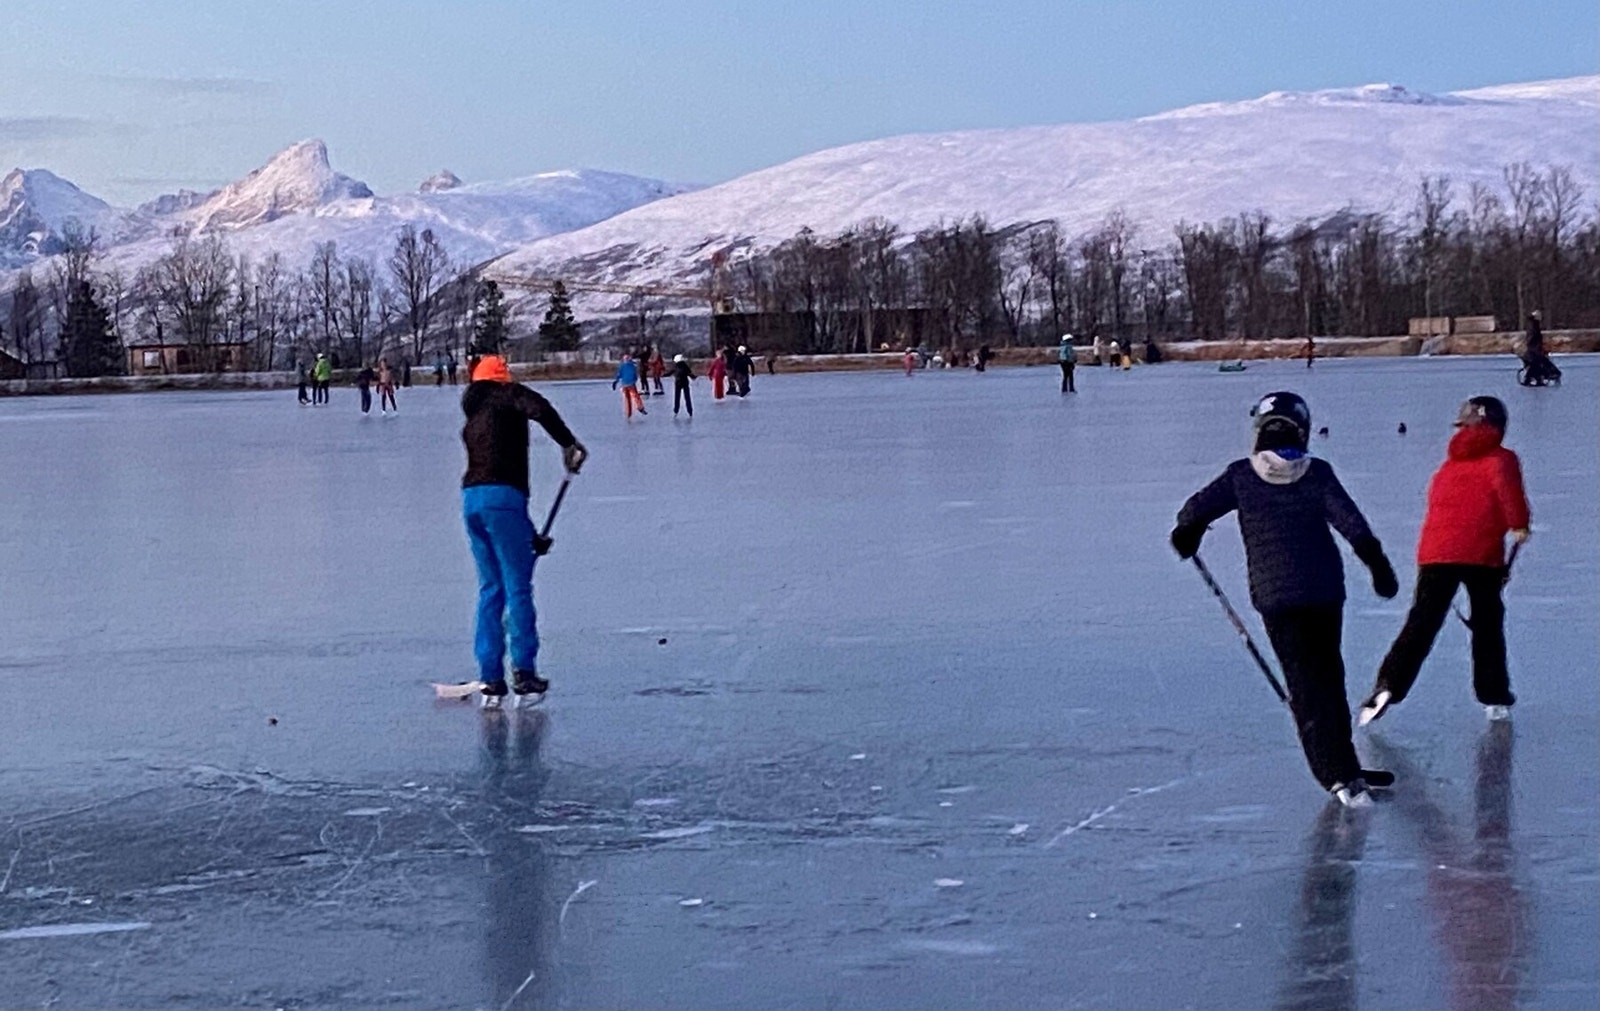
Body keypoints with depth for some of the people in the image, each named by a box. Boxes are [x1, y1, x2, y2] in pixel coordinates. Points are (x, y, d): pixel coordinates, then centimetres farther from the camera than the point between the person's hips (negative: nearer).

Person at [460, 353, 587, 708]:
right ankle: (523, 673, -1)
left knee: (490, 588, 13)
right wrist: (569, 444, -9)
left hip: (471, 498, 7)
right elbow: (539, 409, -16)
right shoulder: (507, 396, 7)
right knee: (517, 586, -2)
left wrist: (528, 533, 29)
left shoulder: (471, 419, 28)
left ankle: (490, 679, 10)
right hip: (502, 496, -7)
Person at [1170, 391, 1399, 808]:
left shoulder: (1241, 476, -1)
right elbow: (1350, 522, -6)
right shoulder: (1317, 473, 0)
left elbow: (1196, 510, 0)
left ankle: (1340, 775, -13)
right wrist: (1377, 562, 1)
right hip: (1325, 592, 2)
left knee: (1307, 683, -3)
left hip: (1275, 597, -2)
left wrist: (1185, 534, 21)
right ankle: (1340, 756, 32)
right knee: (1328, 672, 21)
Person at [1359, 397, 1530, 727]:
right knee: (1487, 626, 12)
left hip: (1436, 553, 3)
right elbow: (1505, 480, -19)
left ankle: (1387, 687, -11)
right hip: (1482, 554, -3)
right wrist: (1519, 524, -15)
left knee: (1420, 625, 3)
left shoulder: (1450, 464, 21)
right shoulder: (1501, 458, 6)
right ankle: (1495, 700, 13)